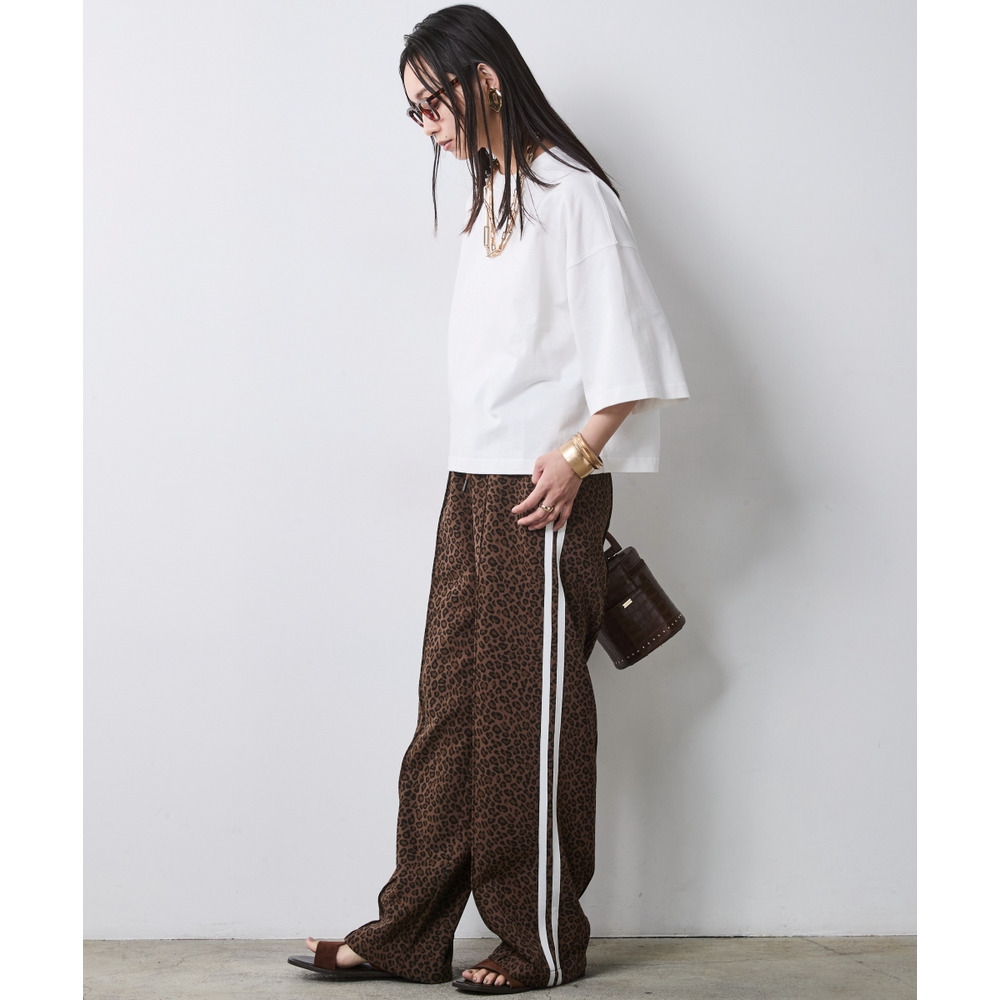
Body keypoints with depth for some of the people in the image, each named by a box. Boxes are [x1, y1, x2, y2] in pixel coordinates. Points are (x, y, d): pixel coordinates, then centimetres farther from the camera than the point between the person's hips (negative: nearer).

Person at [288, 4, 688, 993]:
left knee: (533, 713, -1)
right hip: (474, 485, 8)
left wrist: (576, 454, -19)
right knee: (450, 707, 9)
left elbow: (632, 350, -13)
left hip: (542, 493, -8)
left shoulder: (569, 195, -9)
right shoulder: (491, 197, 18)